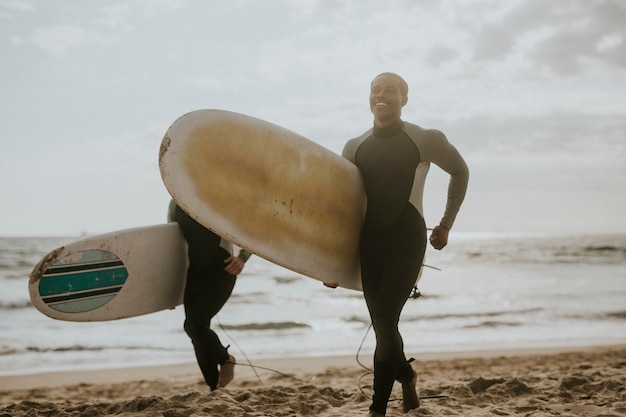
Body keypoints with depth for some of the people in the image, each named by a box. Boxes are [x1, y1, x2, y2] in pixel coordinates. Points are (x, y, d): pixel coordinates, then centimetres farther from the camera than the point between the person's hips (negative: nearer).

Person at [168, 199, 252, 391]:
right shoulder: (176, 204, 7)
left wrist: (242, 257, -18)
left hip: (221, 271, -6)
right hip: (194, 273, 6)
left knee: (195, 324, -20)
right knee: (197, 329, 5)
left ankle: (225, 359, 8)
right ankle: (215, 388, 16)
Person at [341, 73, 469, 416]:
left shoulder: (425, 140, -3)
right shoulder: (354, 147, 7)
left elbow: (460, 172, 13)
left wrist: (446, 224, 11)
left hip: (407, 240, -4)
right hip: (369, 243, 4)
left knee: (385, 322, -13)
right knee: (382, 324, 7)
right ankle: (407, 377, 36)